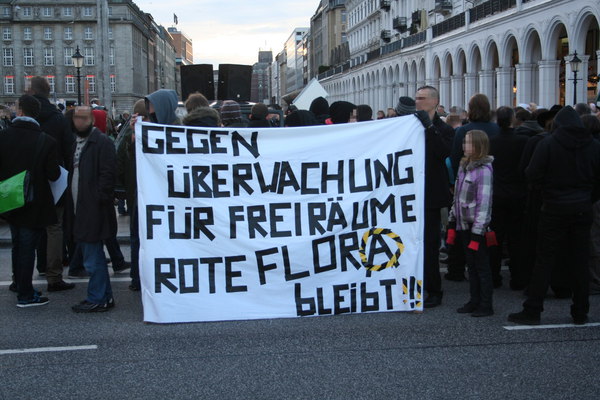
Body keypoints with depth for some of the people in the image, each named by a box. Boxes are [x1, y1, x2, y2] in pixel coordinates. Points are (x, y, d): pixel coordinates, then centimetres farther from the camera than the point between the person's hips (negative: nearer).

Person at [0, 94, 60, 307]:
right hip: (34, 205, -4)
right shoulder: (46, 141, -16)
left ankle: (20, 287, 32)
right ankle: (25, 295, 10)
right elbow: (54, 175, -13)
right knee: (27, 248, 4)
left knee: (17, 246, 20)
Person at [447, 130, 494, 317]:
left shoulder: (484, 170, -15)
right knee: (471, 265, 13)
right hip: (463, 224, 8)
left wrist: (477, 233, -20)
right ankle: (474, 301, 22)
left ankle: (486, 305, 8)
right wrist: (452, 224, 15)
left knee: (482, 266, 0)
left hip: (476, 227, -8)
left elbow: (484, 203, -18)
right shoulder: (464, 166, 11)